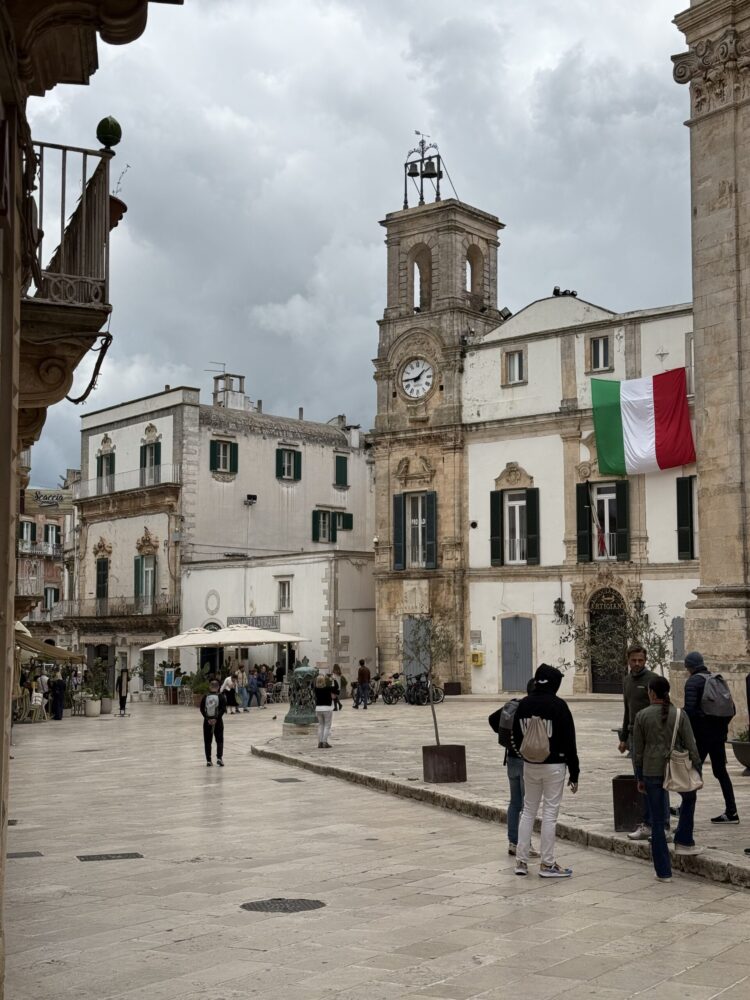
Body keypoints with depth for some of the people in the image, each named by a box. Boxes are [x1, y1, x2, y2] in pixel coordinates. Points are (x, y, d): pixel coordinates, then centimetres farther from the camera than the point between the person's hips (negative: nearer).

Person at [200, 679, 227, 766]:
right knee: (219, 740, 9)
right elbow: (223, 709, -12)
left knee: (207, 741, 9)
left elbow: (202, 709, -4)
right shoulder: (221, 696, -4)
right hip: (218, 721, -1)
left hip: (207, 721, 1)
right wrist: (216, 718, -13)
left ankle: (208, 761, 8)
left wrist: (208, 719, -8)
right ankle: (219, 757, -7)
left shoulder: (205, 697, 0)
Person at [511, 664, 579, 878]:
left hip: (530, 765, 5)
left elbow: (516, 736, 10)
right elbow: (569, 741, -10)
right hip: (554, 766, -5)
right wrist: (574, 773, -5)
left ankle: (521, 861, 14)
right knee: (550, 813, 1)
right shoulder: (558, 705, -12)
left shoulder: (524, 704, 2)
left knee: (528, 810, 13)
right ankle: (547, 864, 6)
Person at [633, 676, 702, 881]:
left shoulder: (642, 716, -3)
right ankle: (683, 841, 30)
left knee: (657, 820, 7)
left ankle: (663, 871, 9)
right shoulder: (679, 715, -3)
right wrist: (697, 772, 7)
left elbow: (638, 750, 1)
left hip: (651, 771, 0)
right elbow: (690, 746, -3)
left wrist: (639, 778, 10)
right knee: (689, 798, 32)